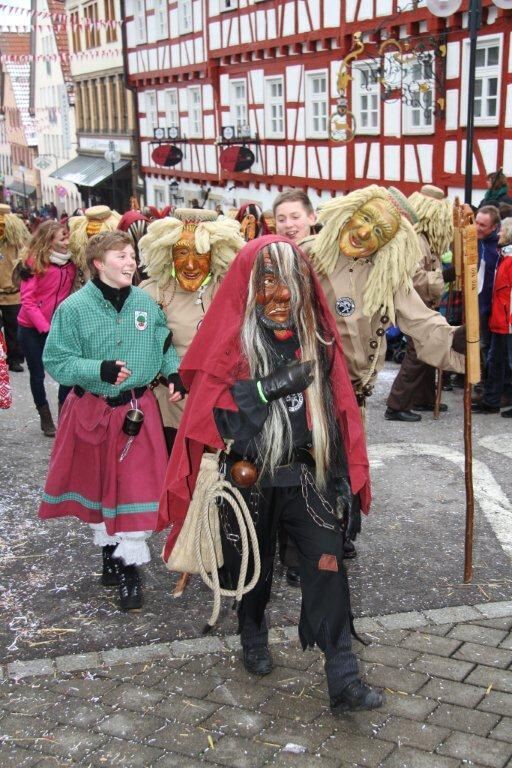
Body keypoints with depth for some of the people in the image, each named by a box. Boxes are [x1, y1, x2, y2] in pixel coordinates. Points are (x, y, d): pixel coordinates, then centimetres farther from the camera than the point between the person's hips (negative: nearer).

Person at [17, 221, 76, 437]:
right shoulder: (35, 263, -14)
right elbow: (27, 300, -15)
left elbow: (70, 295, 4)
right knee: (38, 374, 9)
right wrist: (45, 327, -21)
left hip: (58, 326, 3)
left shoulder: (70, 263, -2)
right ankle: (46, 418, 25)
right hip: (32, 329, -3)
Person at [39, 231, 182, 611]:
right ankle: (110, 548, 35)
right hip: (92, 411, -1)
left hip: (138, 410, 1)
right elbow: (56, 361, -12)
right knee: (97, 484, 14)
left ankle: (129, 565, 10)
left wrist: (174, 374, -8)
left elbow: (165, 347, 10)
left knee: (136, 485, -2)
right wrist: (99, 369, -25)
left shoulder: (146, 303, -3)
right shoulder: (74, 307, -12)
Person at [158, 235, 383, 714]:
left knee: (328, 566, -7)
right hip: (250, 477, -1)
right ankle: (253, 636, 44)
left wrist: (342, 478, 4)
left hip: (307, 475, 2)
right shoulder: (231, 338, -8)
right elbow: (207, 403, -16)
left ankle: (343, 680, -1)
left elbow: (336, 408, 5)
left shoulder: (316, 336, 1)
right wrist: (272, 386, -26)